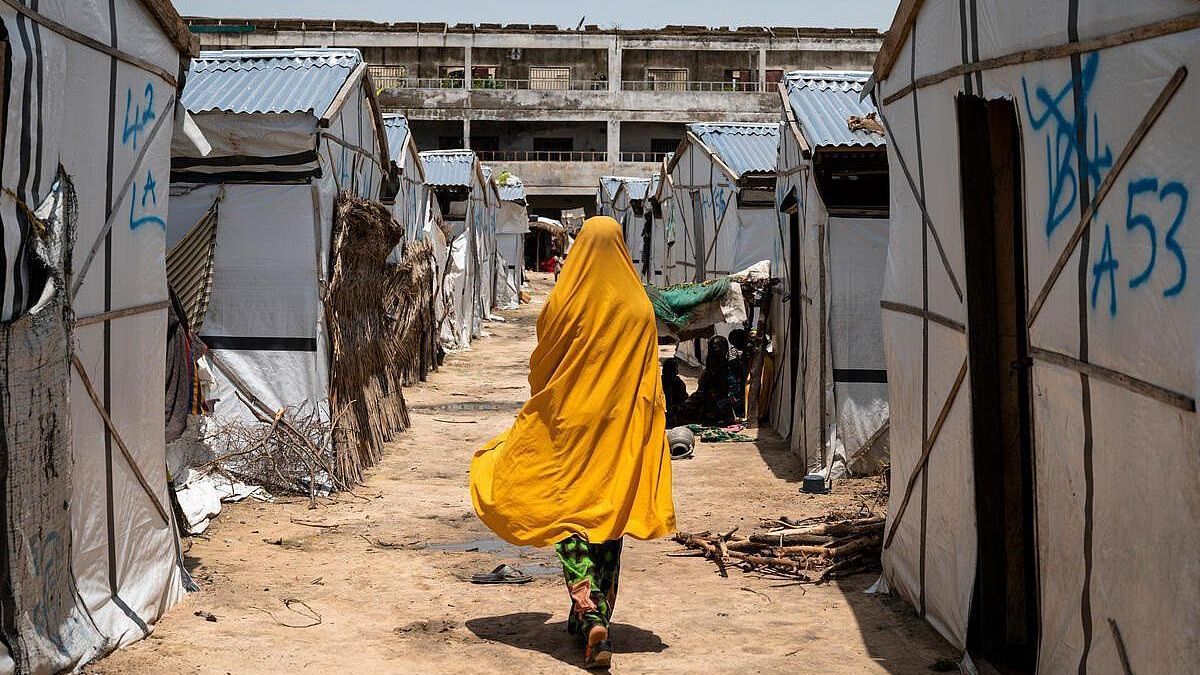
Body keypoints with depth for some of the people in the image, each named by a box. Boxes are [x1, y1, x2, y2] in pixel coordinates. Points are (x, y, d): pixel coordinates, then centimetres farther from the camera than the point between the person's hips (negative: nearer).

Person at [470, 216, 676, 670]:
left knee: (569, 517, 0)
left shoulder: (564, 302, -8)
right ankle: (597, 614, 20)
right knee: (609, 516, 13)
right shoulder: (639, 308, -2)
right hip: (621, 430, 3)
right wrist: (643, 434, 10)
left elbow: (540, 367, 2)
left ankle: (590, 616, -17)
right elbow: (650, 385, 2)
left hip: (569, 426, -2)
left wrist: (541, 407, 20)